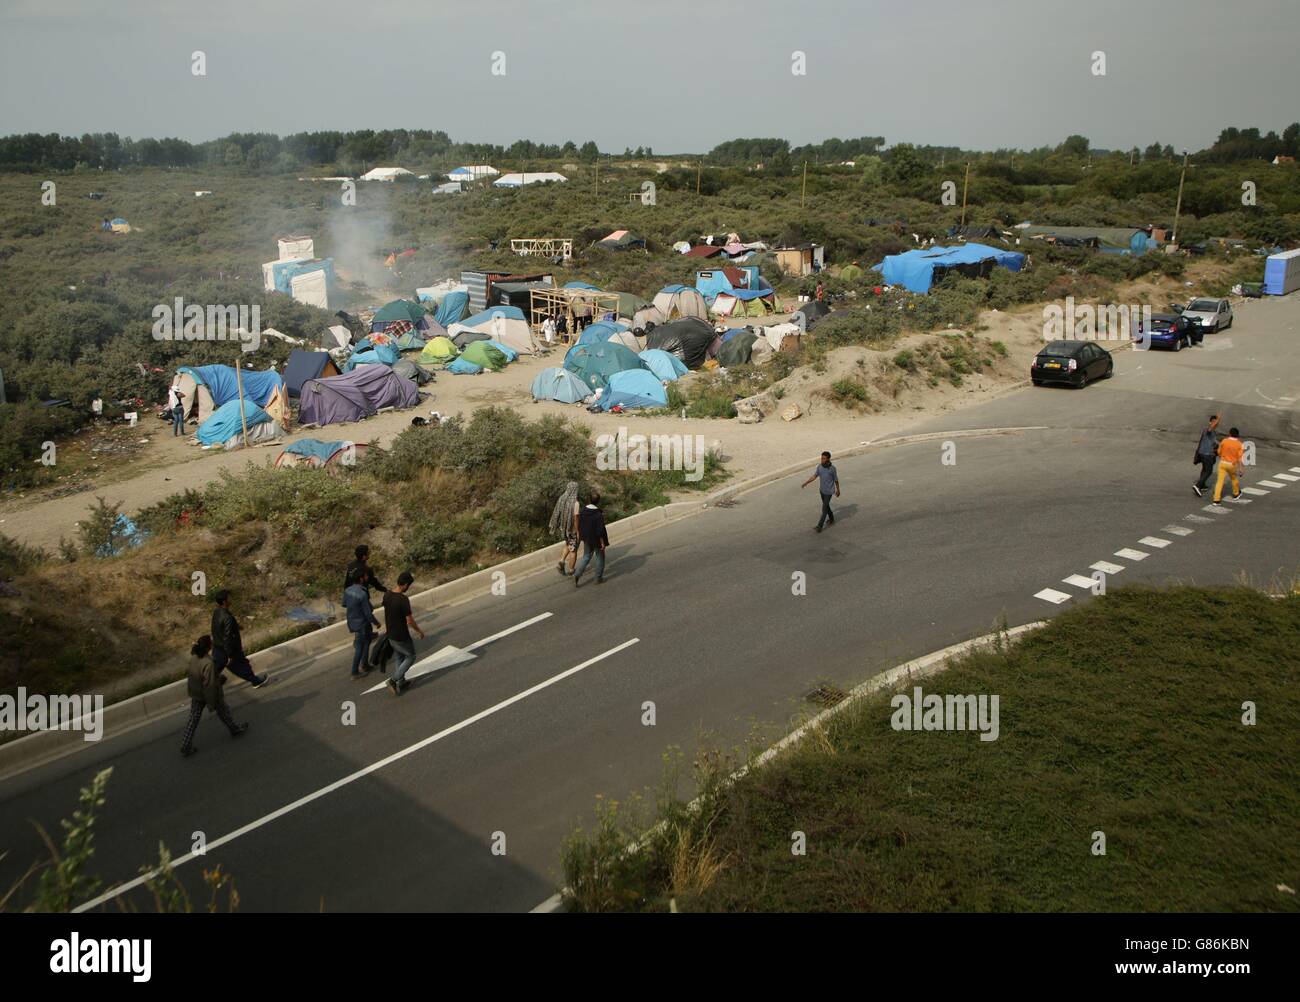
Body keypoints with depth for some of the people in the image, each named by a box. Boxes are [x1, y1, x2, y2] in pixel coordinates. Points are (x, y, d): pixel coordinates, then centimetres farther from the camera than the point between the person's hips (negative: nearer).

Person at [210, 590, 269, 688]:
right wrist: (230, 656, -22)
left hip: (217, 648, 7)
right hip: (227, 649, -7)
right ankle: (256, 681, 34)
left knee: (216, 667, 18)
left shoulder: (216, 612, -5)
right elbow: (227, 638, -29)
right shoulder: (227, 618, -33)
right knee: (242, 665, 14)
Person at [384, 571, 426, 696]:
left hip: (390, 635, 7)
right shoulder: (403, 600, -29)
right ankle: (394, 680, 8)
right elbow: (410, 621, -21)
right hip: (401, 637, -7)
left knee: (400, 658, 25)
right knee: (410, 657, 15)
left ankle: (401, 683, 35)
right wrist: (420, 631, -6)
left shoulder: (387, 594, -7)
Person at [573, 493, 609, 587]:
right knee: (600, 558, 14)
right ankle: (599, 578, 22)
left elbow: (579, 525, 3)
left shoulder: (583, 511, -6)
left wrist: (581, 535, 17)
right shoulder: (598, 514, -24)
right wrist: (602, 542, -13)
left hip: (587, 539, 5)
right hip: (597, 540, -5)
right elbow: (600, 530, -22)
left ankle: (577, 575, 1)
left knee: (586, 557, 17)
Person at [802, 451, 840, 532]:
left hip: (829, 491, -5)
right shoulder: (819, 466, -8)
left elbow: (836, 480, -7)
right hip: (822, 489, 5)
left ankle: (820, 525, -2)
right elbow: (814, 476, -13)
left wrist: (838, 490, 4)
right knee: (826, 505, 22)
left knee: (824, 508, -5)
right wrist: (805, 483, -26)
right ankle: (831, 518, 44)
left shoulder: (832, 468, -19)